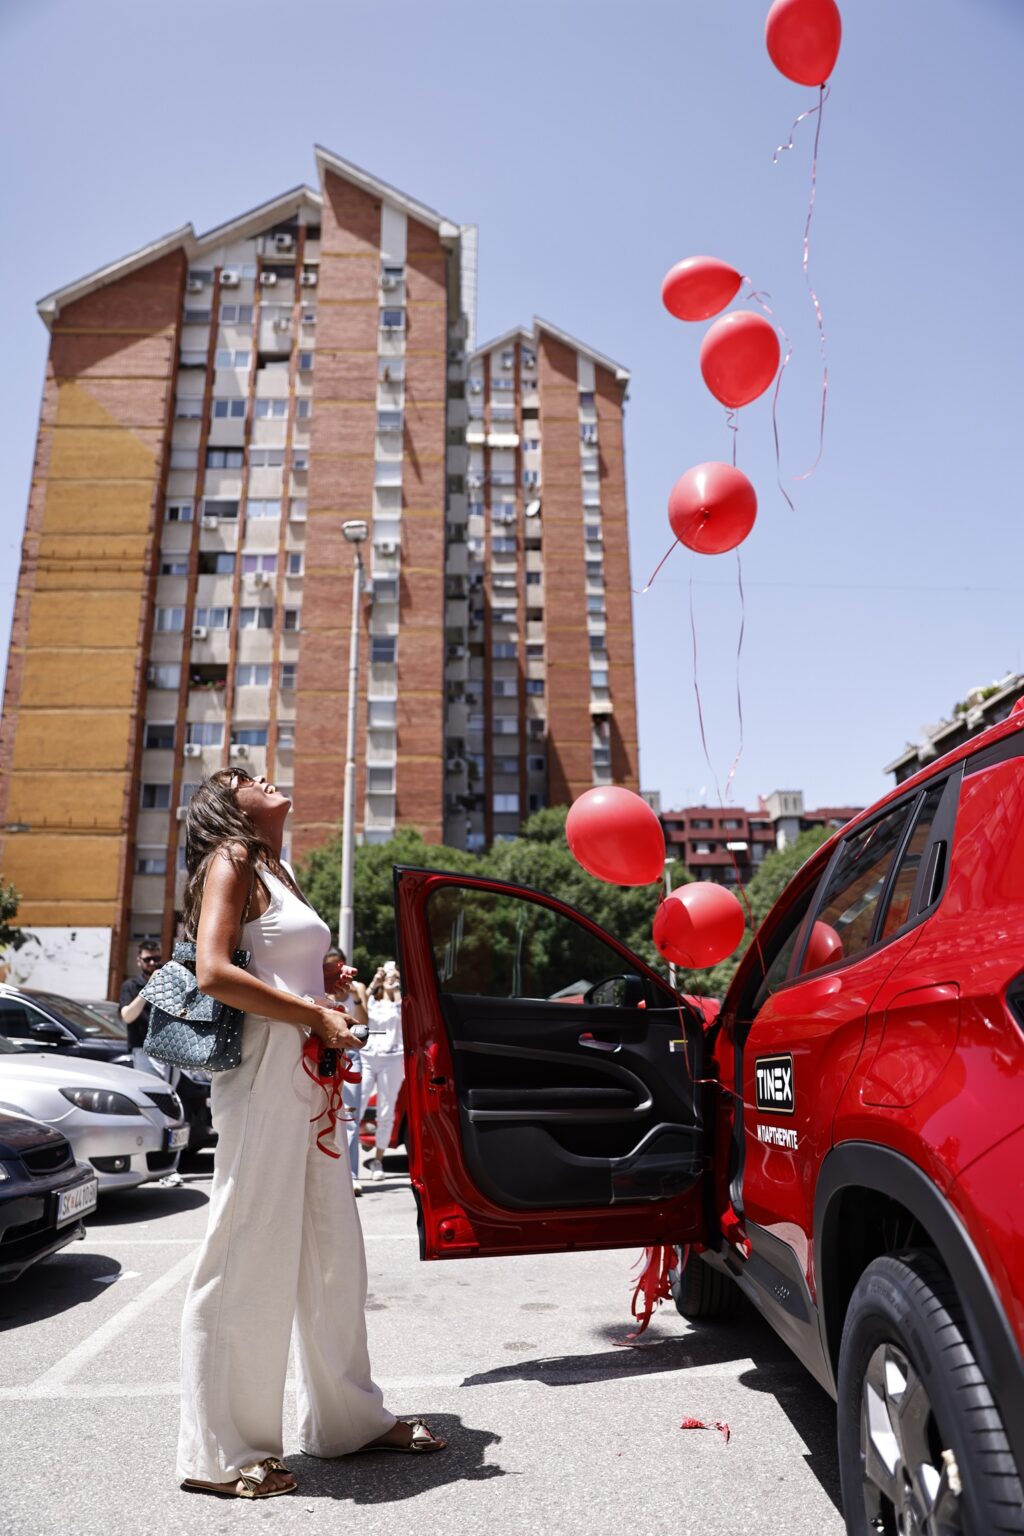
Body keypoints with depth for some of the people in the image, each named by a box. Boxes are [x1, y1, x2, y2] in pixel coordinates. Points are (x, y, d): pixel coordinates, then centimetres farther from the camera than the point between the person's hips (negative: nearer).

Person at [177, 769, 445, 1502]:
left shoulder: (275, 870, 19)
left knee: (332, 1254, 15)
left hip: (308, 1080, 9)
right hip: (264, 1079, -9)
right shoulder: (231, 861, -7)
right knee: (251, 1263, 2)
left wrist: (331, 1010, 2)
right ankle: (220, 1453, 18)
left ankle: (350, 1418, 30)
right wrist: (315, 1016, -16)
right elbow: (214, 973, -20)